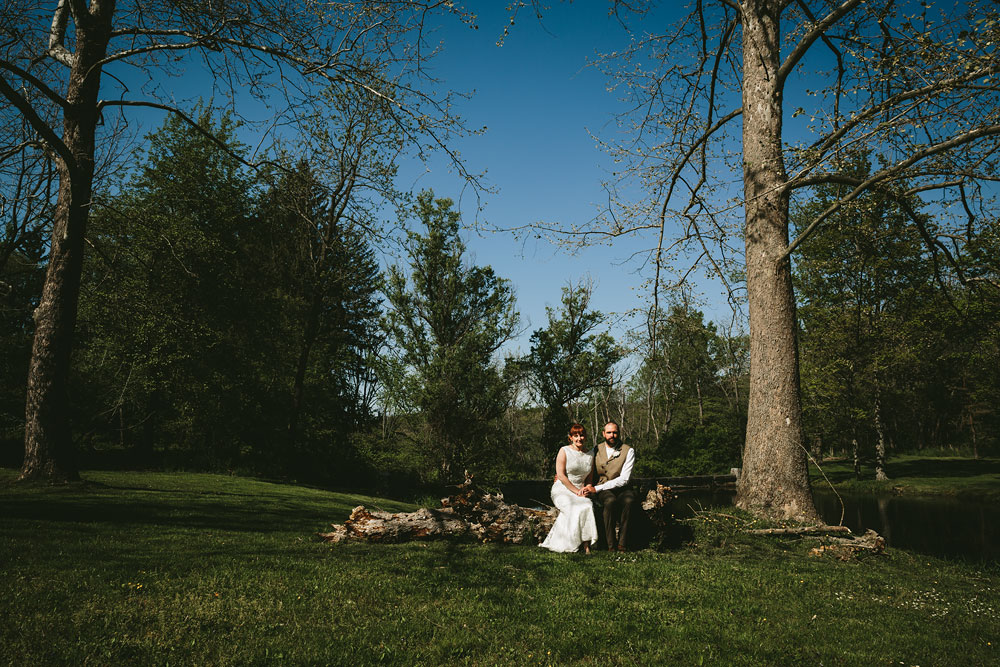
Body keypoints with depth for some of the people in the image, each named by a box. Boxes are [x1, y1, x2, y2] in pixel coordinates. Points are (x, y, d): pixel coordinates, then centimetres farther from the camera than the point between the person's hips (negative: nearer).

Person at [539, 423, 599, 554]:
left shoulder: (590, 455, 14)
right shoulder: (564, 451, 1)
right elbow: (561, 475, -7)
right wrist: (577, 491, -12)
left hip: (580, 491, 3)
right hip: (562, 490, -3)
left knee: (588, 506, -31)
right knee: (574, 509, -34)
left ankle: (586, 546, -30)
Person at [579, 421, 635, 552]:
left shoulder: (628, 451, -2)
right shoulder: (596, 450, 8)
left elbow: (624, 479, -11)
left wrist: (596, 489, -16)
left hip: (622, 488, -1)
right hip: (603, 491, 1)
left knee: (628, 501, -37)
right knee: (610, 501, -36)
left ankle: (622, 544, -32)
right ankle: (611, 545, -33)